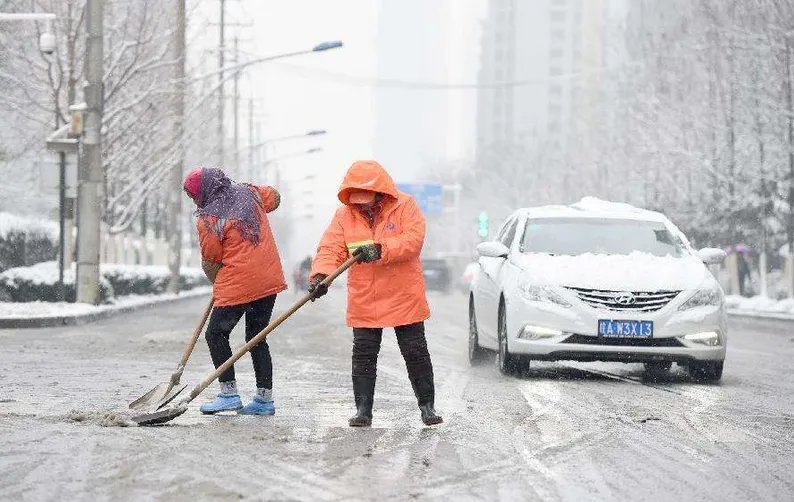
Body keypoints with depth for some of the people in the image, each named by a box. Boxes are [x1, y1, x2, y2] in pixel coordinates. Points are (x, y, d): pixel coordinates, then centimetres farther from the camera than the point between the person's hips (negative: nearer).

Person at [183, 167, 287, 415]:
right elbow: (274, 197, 29)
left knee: (216, 334, 6)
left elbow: (209, 263, -4)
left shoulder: (208, 219, -11)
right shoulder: (250, 193, 7)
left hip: (237, 285, -7)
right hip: (269, 280, 7)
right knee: (257, 336, 14)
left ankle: (229, 394, 2)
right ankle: (265, 398, 13)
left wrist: (218, 283, 14)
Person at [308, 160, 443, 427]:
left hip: (404, 297, -2)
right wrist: (320, 275, -26)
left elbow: (414, 239, -20)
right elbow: (330, 249, -7)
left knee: (416, 353, 4)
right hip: (364, 301, 2)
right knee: (363, 355, 2)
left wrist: (380, 249, -32)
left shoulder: (404, 206, -6)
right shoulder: (344, 214, 1)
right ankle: (363, 409, 10)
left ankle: (427, 405, 14)